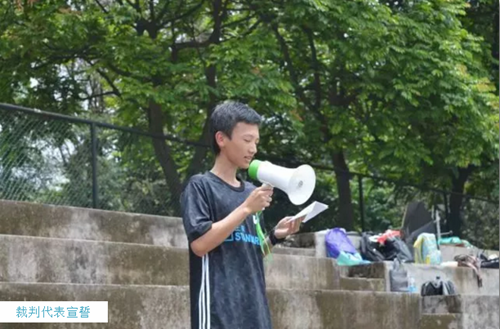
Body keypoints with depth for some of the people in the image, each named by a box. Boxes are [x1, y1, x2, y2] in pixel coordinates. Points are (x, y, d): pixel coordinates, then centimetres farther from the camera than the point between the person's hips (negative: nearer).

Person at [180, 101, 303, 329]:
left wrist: (275, 236, 4)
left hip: (254, 310, 7)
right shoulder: (200, 186, -2)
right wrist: (245, 208, -14)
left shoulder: (251, 191, 18)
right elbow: (200, 244, -14)